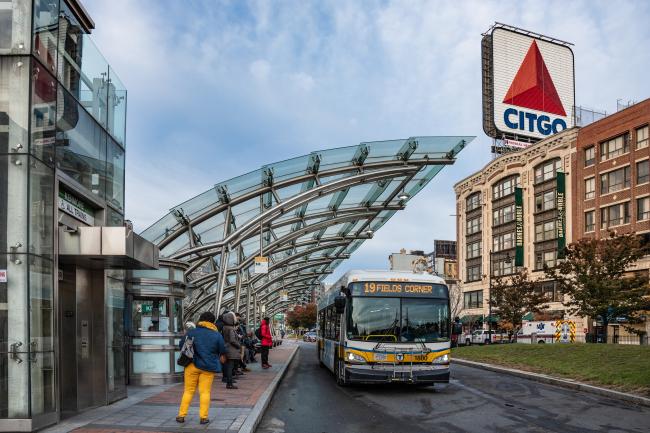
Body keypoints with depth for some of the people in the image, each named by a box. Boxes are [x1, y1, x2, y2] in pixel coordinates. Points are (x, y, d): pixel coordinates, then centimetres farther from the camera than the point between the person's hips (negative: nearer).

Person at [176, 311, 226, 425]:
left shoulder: (191, 332, -2)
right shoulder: (217, 335, -4)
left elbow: (181, 345, 6)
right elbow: (222, 351, 3)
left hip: (192, 365, 1)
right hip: (208, 366, -1)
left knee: (188, 391, 12)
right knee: (205, 392, 5)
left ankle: (181, 415, 13)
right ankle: (204, 417, 5)